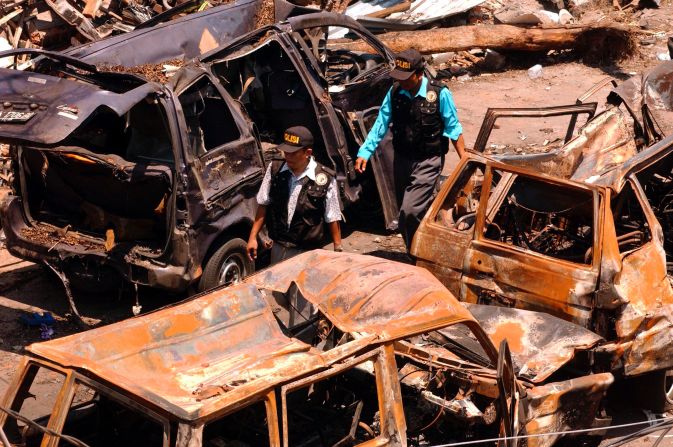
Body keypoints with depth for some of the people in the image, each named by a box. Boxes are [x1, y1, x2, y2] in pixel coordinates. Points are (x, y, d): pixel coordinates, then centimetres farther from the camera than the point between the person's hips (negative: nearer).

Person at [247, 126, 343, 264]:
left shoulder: (325, 179, -12)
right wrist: (253, 237, 8)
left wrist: (338, 249, -4)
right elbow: (263, 205, 8)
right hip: (278, 247, 4)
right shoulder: (274, 169, -2)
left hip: (308, 252, -3)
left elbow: (332, 219, -5)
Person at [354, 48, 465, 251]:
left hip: (428, 161, -5)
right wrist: (364, 153, -9)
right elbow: (380, 124, 0)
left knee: (410, 211, -17)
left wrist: (465, 159, -6)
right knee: (405, 215, 14)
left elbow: (453, 128, -6)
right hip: (402, 159, 5)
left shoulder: (439, 94, -14)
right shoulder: (394, 92, -3)